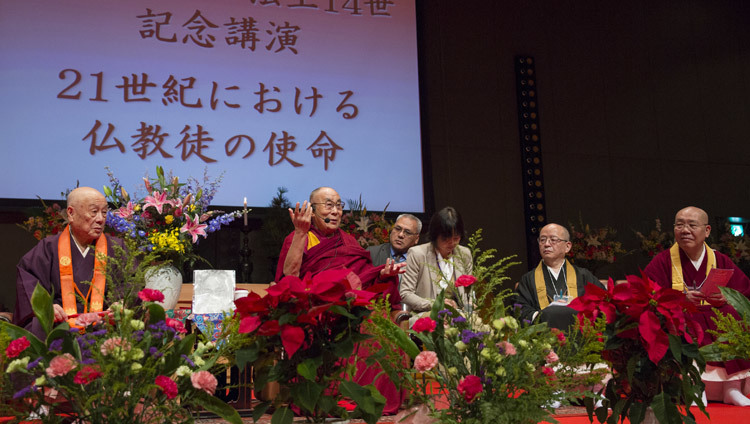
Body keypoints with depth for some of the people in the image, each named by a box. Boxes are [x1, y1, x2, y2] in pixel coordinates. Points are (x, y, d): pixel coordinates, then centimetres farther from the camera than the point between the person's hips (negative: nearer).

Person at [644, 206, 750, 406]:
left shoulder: (721, 262, 11)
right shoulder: (662, 262, 3)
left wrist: (726, 299, -15)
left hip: (717, 321, 3)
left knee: (734, 318, -26)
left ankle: (732, 387, -20)